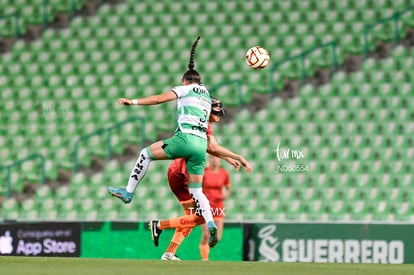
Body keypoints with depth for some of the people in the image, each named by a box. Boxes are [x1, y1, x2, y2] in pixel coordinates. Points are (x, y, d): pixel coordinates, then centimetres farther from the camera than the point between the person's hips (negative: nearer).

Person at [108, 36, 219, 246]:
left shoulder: (186, 89, 7)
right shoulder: (207, 96, 28)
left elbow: (160, 98, -5)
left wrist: (134, 102, -5)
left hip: (185, 138, -7)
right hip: (202, 144, 7)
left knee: (147, 153, 11)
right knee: (196, 190, 9)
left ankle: (128, 192, 10)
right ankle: (210, 223, -11)